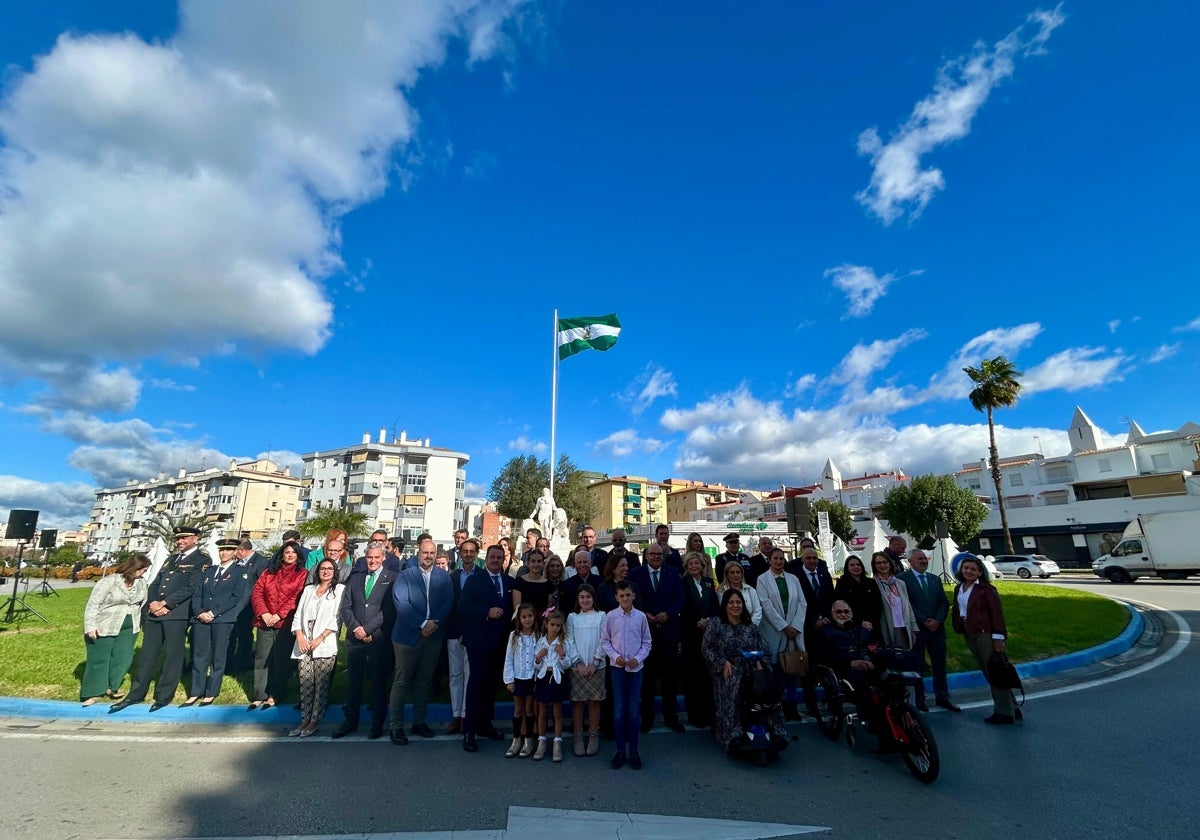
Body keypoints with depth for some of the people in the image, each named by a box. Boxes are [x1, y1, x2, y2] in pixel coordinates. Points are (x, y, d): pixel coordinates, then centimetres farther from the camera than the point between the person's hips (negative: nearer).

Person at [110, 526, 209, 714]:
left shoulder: (202, 560, -3)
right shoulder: (170, 559, 21)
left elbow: (192, 587, -13)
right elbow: (154, 584, 16)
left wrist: (165, 603, -13)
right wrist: (153, 603, -2)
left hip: (177, 613, -7)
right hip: (154, 612, 7)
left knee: (173, 655, 0)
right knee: (147, 654, 12)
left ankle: (164, 696, 10)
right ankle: (136, 694, 23)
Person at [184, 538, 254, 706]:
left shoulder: (241, 571, 2)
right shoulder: (209, 570, 19)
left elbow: (236, 597, -7)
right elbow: (197, 595, 13)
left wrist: (214, 613, -13)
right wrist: (200, 613, -4)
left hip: (223, 619, -5)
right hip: (201, 618, 5)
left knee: (218, 657, 0)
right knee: (199, 656, 6)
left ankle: (211, 694, 9)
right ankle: (195, 692, 16)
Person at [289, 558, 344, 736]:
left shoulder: (339, 590, 2)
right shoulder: (308, 589, 17)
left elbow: (337, 618, -4)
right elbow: (298, 615, 12)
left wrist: (320, 638, -10)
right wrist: (299, 636, -3)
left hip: (325, 644, -4)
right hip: (304, 644, 4)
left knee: (321, 685, -2)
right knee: (305, 684, 4)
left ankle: (315, 721, 8)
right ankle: (304, 720, 14)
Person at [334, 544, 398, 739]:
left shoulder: (392, 578, -3)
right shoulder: (354, 577, 10)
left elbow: (388, 610, -9)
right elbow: (346, 606, 6)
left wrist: (367, 628, -12)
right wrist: (356, 628, -7)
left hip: (379, 638, -3)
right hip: (355, 637, 4)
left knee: (378, 682, 6)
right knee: (353, 681, 11)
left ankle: (378, 723, 20)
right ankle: (351, 721, 27)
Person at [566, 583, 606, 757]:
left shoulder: (601, 616, 2)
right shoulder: (572, 617, 4)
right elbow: (570, 642, 0)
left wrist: (595, 663, -9)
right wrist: (579, 663, -9)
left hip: (596, 666, 0)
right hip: (577, 666, 0)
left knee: (594, 701, 6)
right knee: (577, 702, 4)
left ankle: (594, 736, 19)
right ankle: (578, 737, 16)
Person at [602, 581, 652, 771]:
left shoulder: (641, 616, -4)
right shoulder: (611, 616, -6)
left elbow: (647, 642, 3)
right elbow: (605, 641, 1)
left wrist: (638, 658, -10)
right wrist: (615, 656, -12)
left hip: (636, 667, 0)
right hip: (617, 667, 0)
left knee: (634, 710, 7)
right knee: (618, 710, 6)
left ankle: (634, 751, 19)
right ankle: (620, 750, 19)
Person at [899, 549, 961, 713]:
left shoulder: (935, 579, 13)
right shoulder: (902, 578, -7)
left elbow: (944, 603, 9)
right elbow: (906, 604, -12)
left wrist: (937, 621, -7)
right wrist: (924, 621, -14)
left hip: (936, 627, 5)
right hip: (915, 629, -5)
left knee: (940, 664, 11)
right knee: (917, 665, 4)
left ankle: (942, 697, 25)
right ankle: (919, 699, 14)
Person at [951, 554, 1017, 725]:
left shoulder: (986, 589, -10)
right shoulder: (959, 589, 10)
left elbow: (997, 613, -14)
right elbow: (956, 610, 13)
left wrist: (998, 637, -17)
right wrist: (960, 631, 7)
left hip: (986, 634, -7)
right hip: (969, 635, 7)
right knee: (987, 672, 14)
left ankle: (1004, 712, 7)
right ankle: (1010, 707, 27)